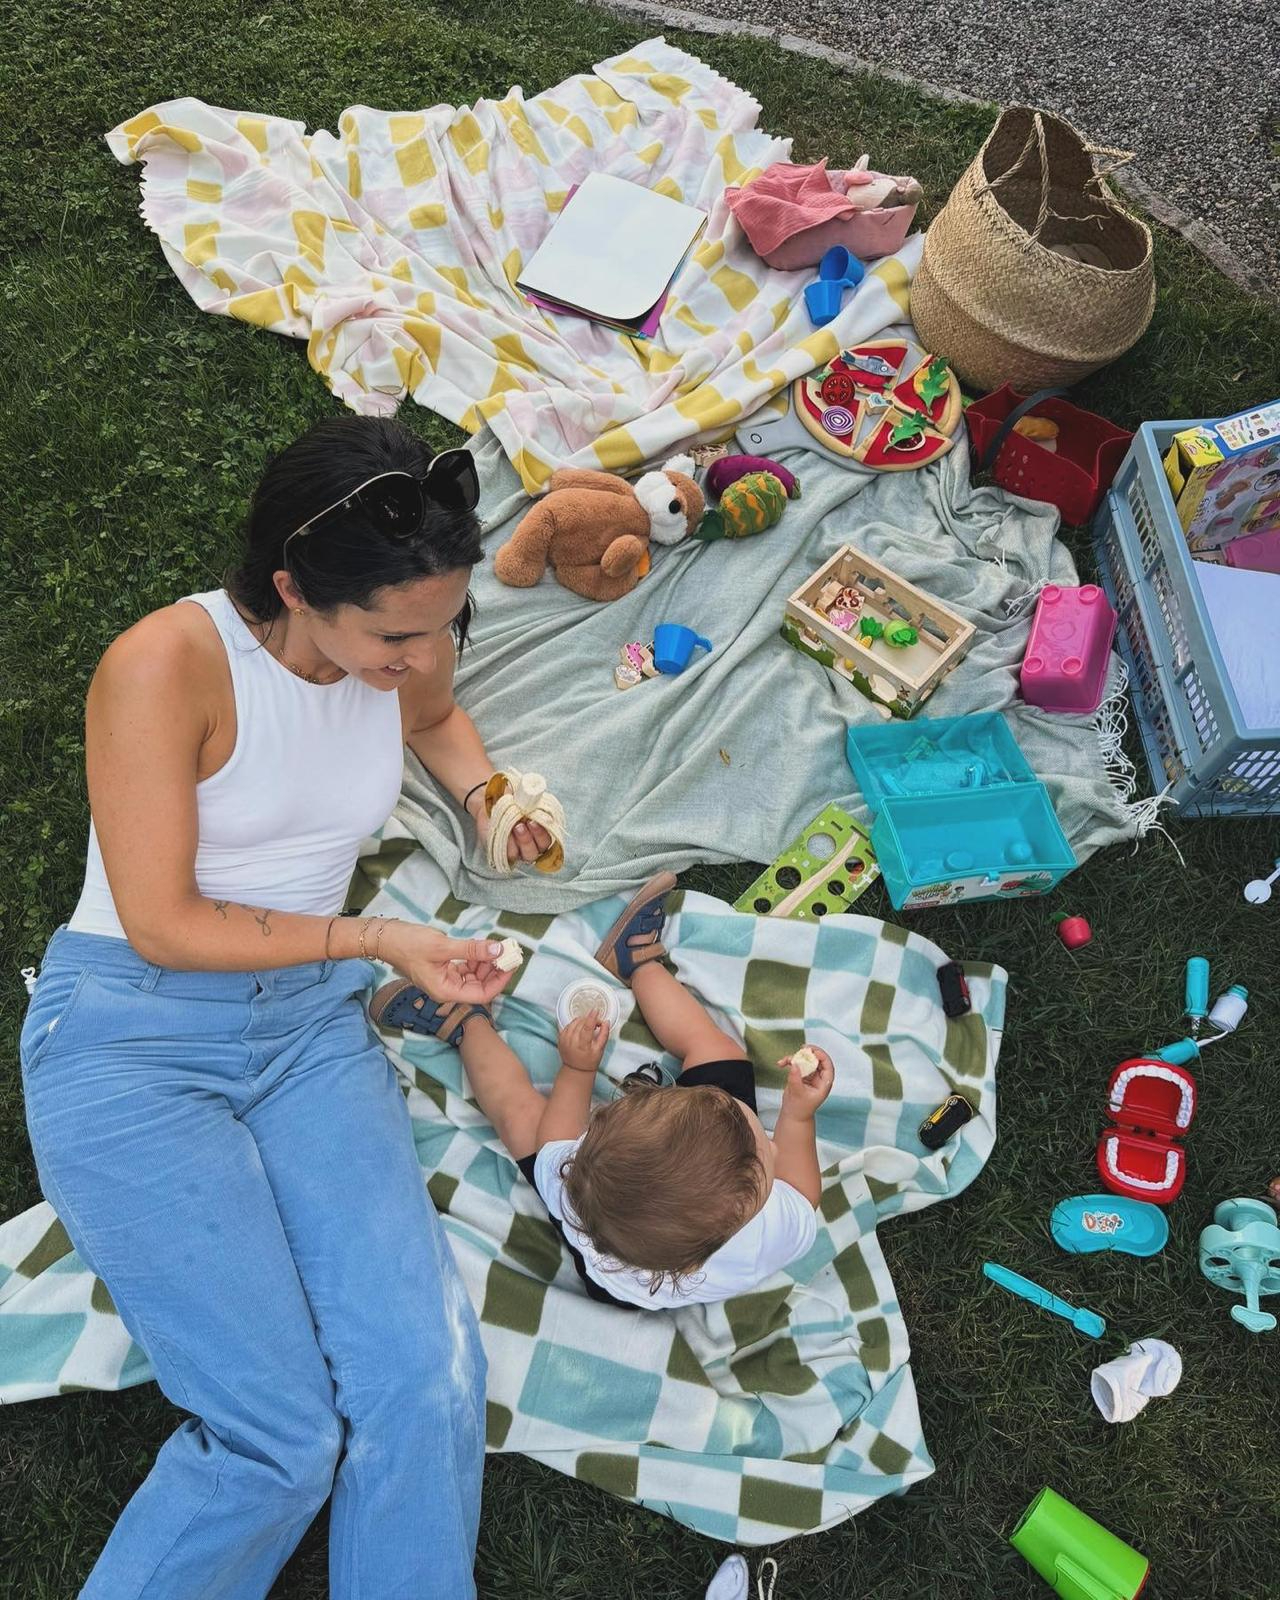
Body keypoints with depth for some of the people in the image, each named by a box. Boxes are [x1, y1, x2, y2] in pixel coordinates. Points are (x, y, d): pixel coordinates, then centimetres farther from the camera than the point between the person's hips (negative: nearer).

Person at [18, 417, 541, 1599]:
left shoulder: (407, 654, -1)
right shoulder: (168, 663, -18)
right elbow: (163, 926, -15)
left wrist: (486, 792, 5)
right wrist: (380, 940, -14)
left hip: (311, 1026, 5)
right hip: (129, 1035, -4)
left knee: (428, 1382, -15)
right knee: (283, 1437, -14)